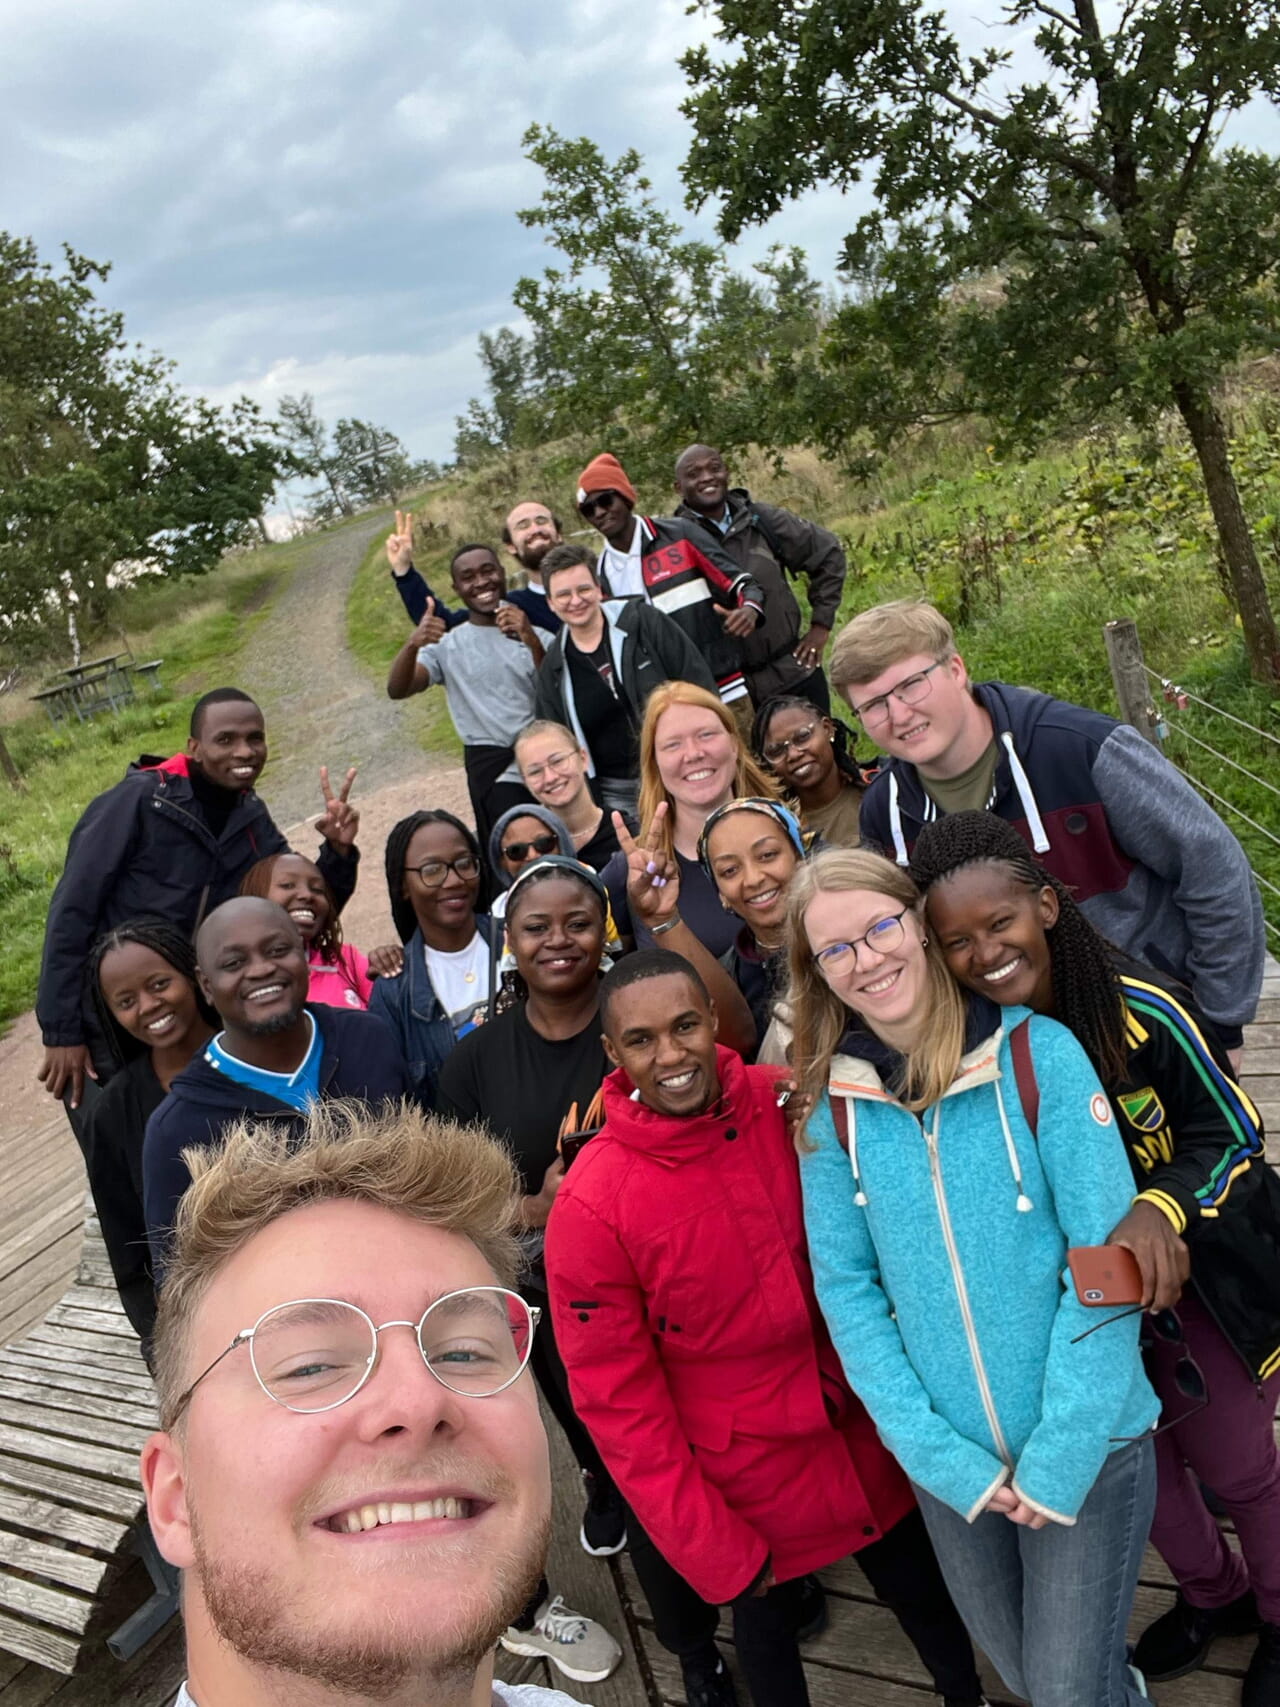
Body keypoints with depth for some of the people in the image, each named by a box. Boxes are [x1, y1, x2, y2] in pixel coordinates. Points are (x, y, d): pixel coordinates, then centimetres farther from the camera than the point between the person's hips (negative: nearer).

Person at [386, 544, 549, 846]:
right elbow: (397, 690, -3)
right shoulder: (446, 645, 10)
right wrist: (412, 644, -23)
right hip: (490, 766, -1)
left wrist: (532, 642, -22)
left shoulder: (537, 637, 9)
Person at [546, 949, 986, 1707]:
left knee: (927, 1594, 24)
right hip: (747, 1484, -3)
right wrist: (717, 1552, -11)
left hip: (863, 1430, 3)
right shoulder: (591, 1206, -23)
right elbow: (618, 1401, -15)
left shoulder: (792, 1104, -15)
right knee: (766, 1627, 21)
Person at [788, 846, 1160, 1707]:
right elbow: (848, 1289, -4)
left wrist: (1061, 1458, -15)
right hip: (952, 1464, 3)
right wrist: (944, 1459, -10)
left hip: (1087, 1447, -3)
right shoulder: (837, 1106, -7)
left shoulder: (1038, 1053, -15)